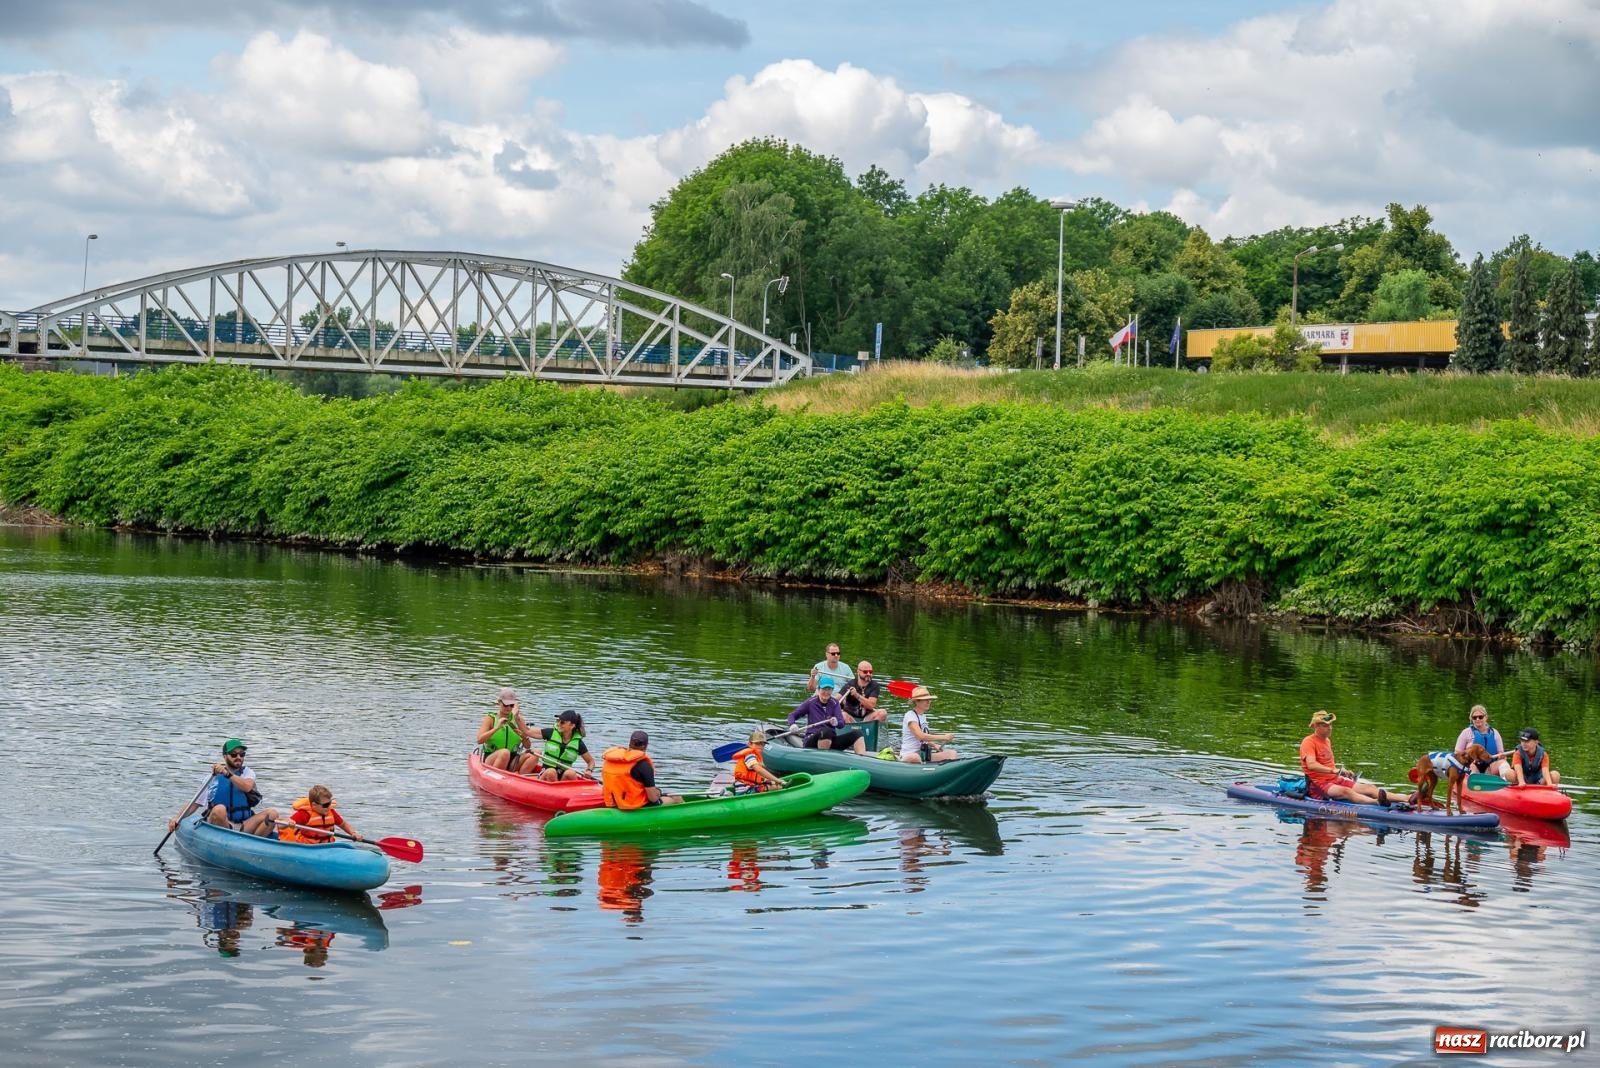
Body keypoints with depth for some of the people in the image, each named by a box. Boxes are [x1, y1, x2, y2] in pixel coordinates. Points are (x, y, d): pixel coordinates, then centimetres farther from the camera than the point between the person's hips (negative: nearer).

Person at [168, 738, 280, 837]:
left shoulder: (247, 773, 11)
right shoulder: (213, 778, 7)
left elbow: (247, 787, -13)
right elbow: (195, 803, 6)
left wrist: (227, 774, -23)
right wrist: (177, 818, -7)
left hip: (243, 827, 2)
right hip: (218, 826, -2)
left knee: (272, 813, -21)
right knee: (219, 809, -35)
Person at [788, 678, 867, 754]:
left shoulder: (834, 704, 8)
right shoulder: (811, 702, 1)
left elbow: (842, 724, -6)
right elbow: (792, 715, 2)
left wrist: (836, 723, -31)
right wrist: (792, 725, -21)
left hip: (831, 741, 4)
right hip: (812, 741, -4)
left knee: (856, 734, -18)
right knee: (827, 732, -38)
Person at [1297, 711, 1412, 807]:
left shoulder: (1327, 741, 19)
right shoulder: (1308, 742, -11)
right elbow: (1311, 765, -28)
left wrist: (1343, 772, 13)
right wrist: (1334, 770, -37)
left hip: (1335, 780, 9)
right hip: (1318, 785, -9)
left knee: (1369, 788, -9)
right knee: (1346, 791, -36)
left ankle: (1407, 799, -24)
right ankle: (1376, 802, -63)